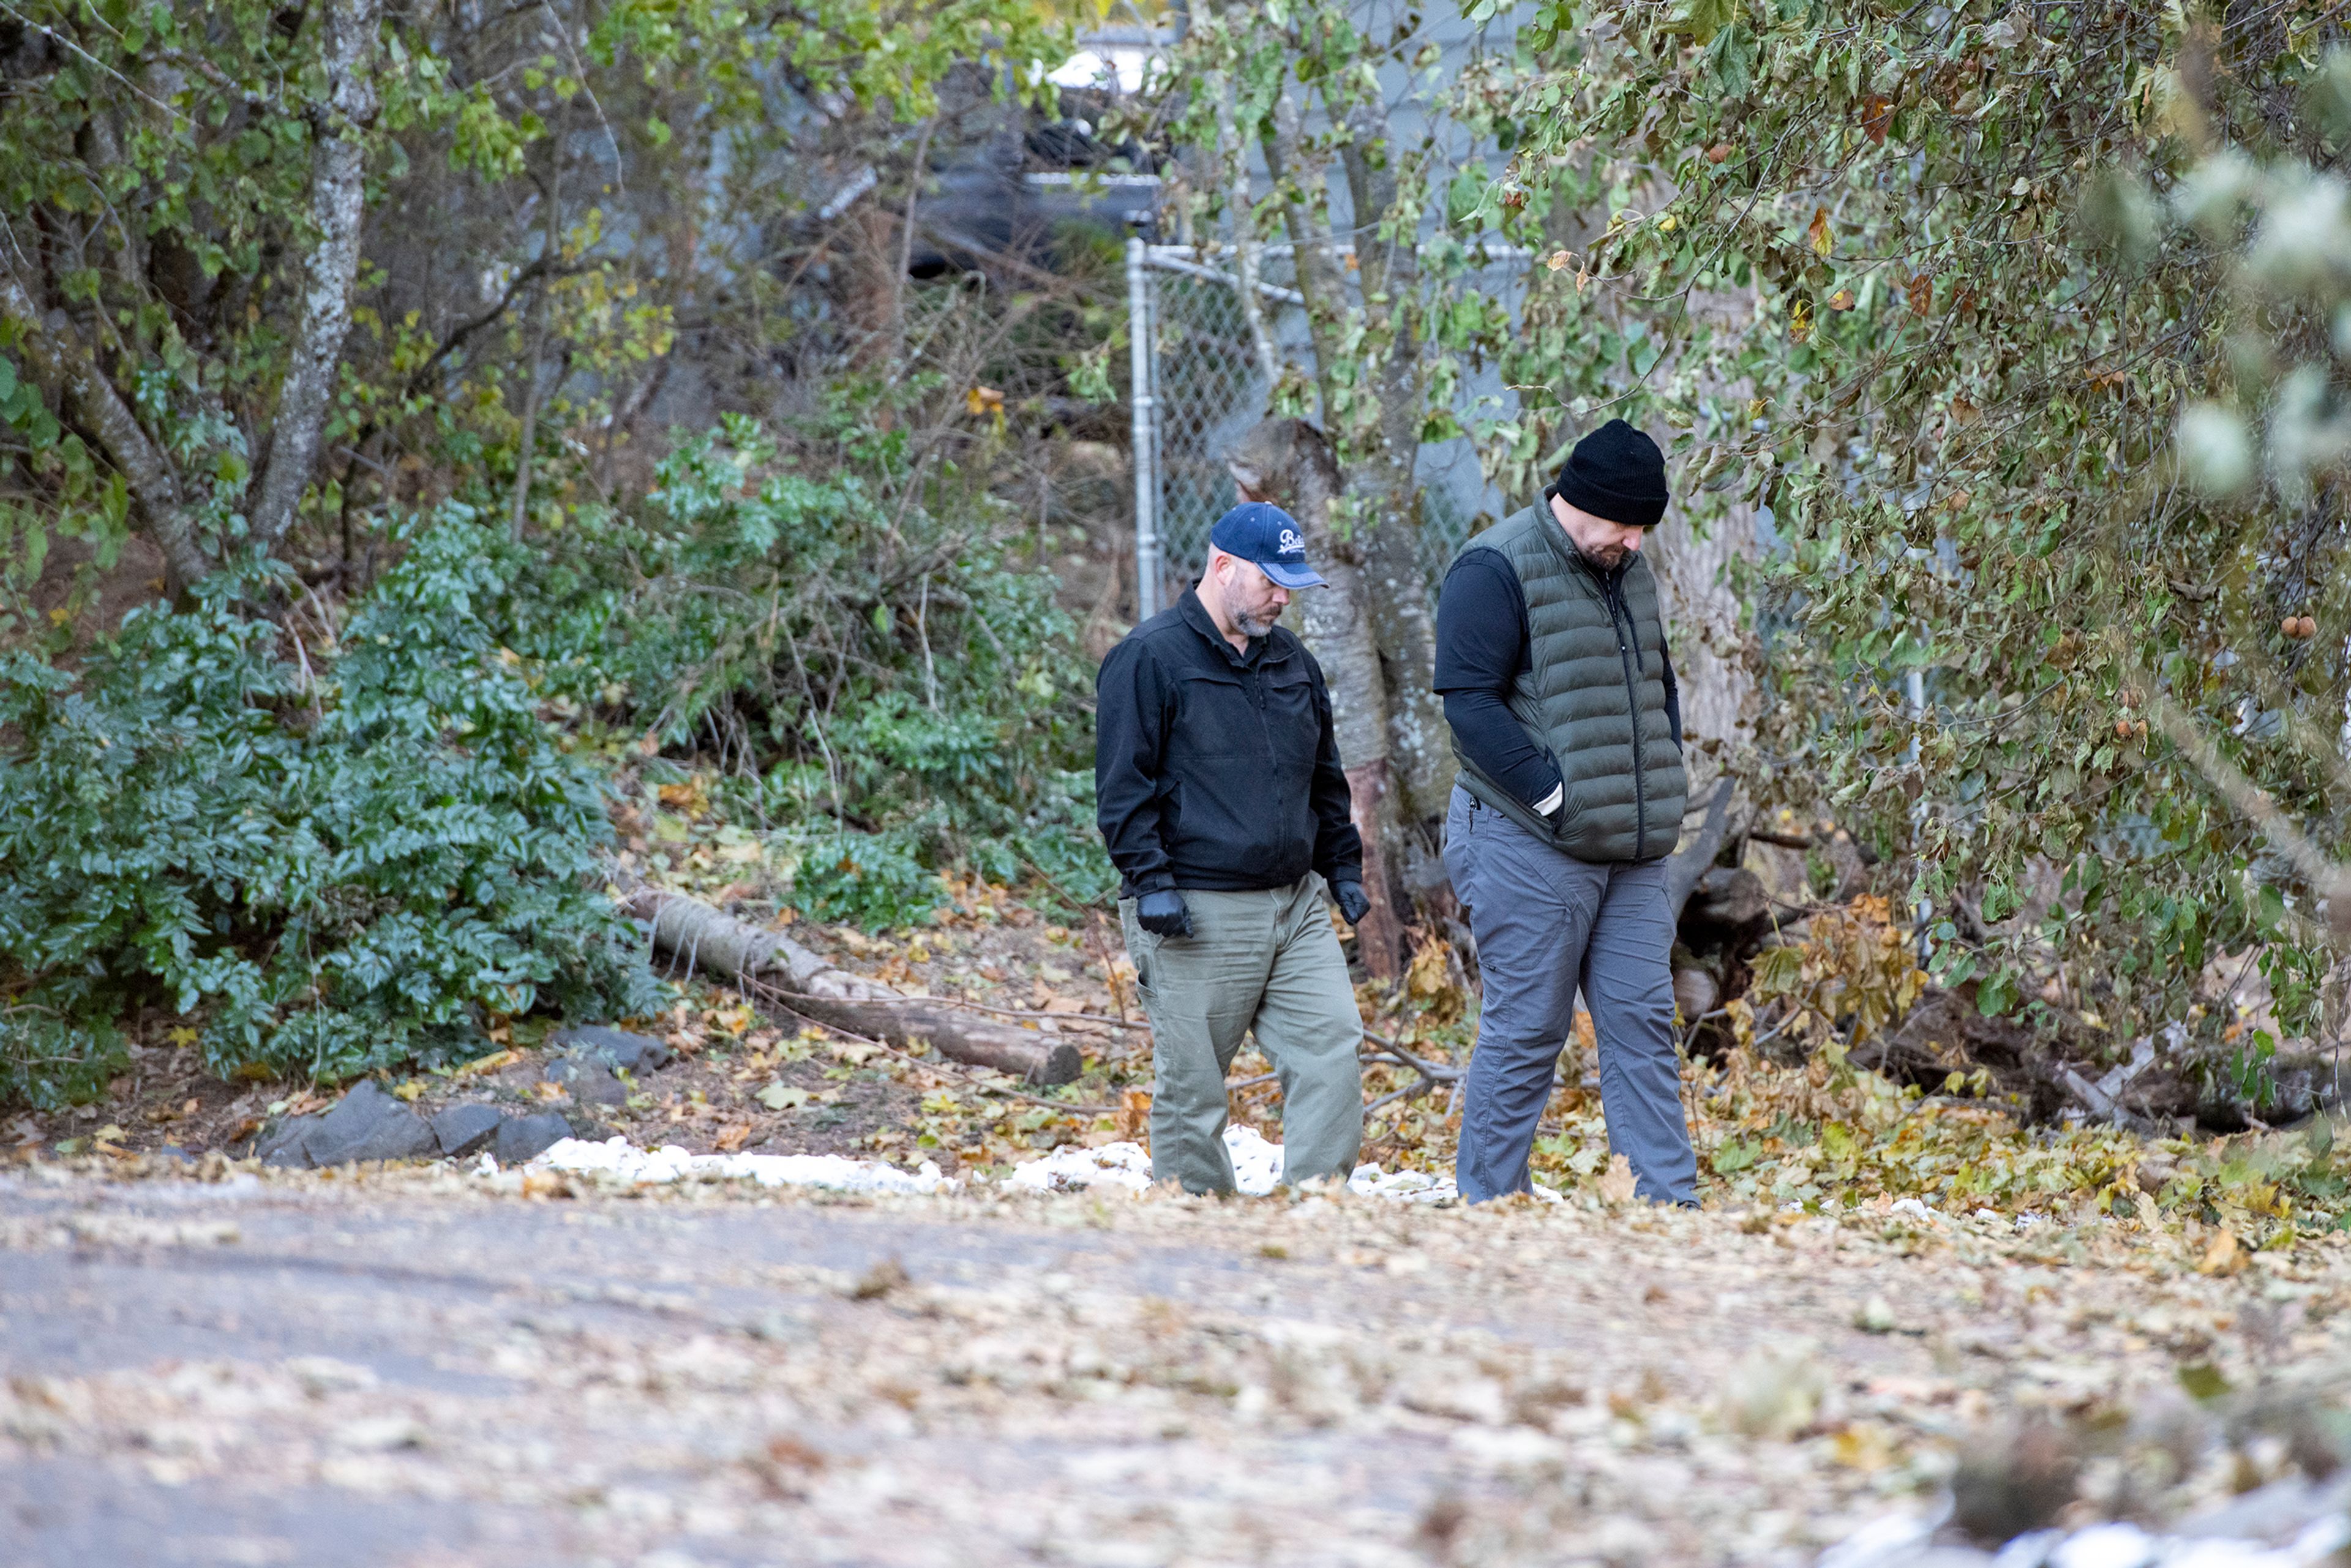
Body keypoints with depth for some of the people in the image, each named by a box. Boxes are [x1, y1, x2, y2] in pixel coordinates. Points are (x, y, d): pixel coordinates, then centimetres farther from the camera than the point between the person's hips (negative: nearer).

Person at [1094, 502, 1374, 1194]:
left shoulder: (1292, 661, 17)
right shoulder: (1151, 658, -5)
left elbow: (1324, 780, 27)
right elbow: (1122, 786, -9)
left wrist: (1342, 867, 20)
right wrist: (1150, 880, -15)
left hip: (1296, 905, 6)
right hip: (1197, 916, -6)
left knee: (1332, 1061, -6)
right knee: (1191, 1091, -1)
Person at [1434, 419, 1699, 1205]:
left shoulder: (1629, 571, 16)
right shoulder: (1497, 570, -10)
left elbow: (1658, 684, 27)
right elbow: (1469, 702, -16)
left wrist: (1665, 781, 12)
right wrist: (1555, 795, -19)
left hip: (1632, 847, 8)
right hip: (1531, 845, -8)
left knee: (1643, 1023, 5)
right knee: (1525, 1033, -4)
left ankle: (1670, 1205, 6)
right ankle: (1486, 1210, 4)